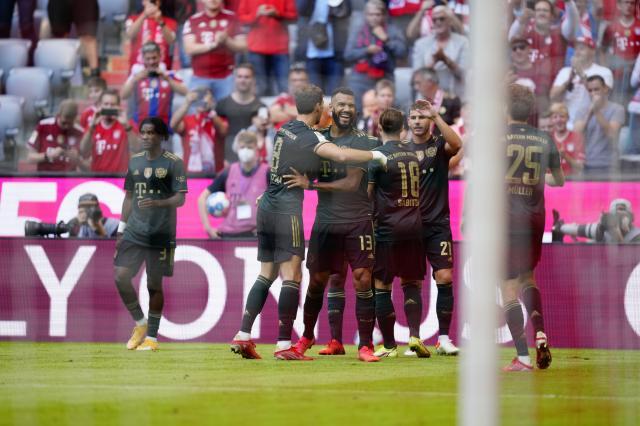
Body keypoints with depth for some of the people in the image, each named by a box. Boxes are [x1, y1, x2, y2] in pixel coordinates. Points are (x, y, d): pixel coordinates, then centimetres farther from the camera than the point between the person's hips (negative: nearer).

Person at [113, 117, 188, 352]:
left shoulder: (173, 163, -4)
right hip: (134, 232, 4)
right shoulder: (135, 161, 12)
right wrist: (122, 228, 14)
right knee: (121, 277, -6)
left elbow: (180, 199, -9)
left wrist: (157, 203, -27)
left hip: (160, 234, -4)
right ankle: (140, 323, 15)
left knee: (154, 284, 0)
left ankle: (152, 337, 11)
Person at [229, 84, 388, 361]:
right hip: (287, 211, -8)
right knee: (292, 276, -6)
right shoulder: (309, 138, -13)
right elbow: (342, 155, -28)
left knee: (267, 273, 13)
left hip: (266, 208, 8)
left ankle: (243, 336, 8)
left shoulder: (284, 130, 11)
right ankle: (284, 345, -10)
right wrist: (375, 156, -15)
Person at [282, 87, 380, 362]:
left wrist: (310, 184, -22)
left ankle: (365, 345, -7)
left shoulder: (363, 143, -6)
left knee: (362, 278, -10)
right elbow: (299, 173, 21)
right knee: (317, 279, 9)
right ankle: (307, 336, 27)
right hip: (325, 222, 4)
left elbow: (352, 183, -17)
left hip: (358, 221, -3)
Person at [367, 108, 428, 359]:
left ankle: (389, 345, 3)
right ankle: (414, 334, -6)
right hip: (414, 226, 5)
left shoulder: (379, 154, -7)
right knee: (411, 284, 12)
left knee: (381, 285, 4)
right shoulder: (413, 154, 10)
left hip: (388, 228, -5)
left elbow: (368, 192, -7)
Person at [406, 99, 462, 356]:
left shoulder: (439, 145, 3)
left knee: (445, 278, -9)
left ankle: (444, 338, -4)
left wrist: (436, 117, -23)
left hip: (438, 224, -1)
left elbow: (456, 144, -21)